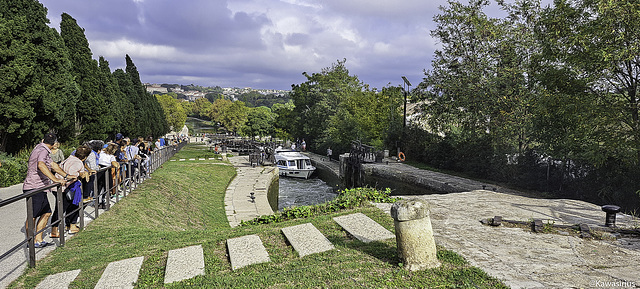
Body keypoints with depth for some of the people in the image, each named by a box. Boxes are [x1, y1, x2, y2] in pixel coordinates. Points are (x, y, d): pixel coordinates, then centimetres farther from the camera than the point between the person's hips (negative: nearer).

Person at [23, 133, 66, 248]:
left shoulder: (42, 149, 17)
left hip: (39, 188, 10)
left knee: (46, 213, 13)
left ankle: (38, 240, 18)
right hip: (34, 188, -10)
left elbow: (53, 164, 25)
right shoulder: (43, 151, -15)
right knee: (32, 216, -3)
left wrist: (66, 176, 25)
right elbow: (41, 165, -35)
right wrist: (55, 179, -40)